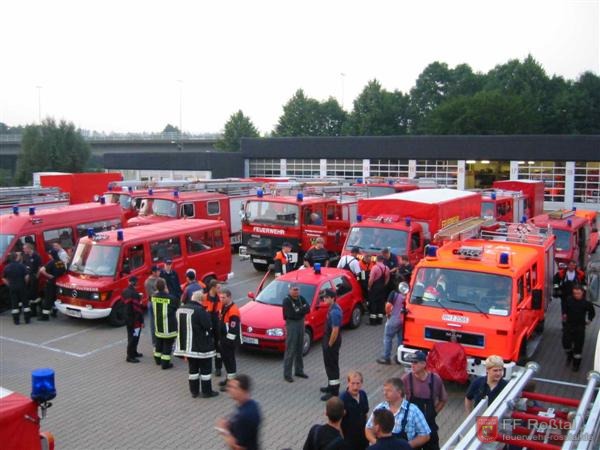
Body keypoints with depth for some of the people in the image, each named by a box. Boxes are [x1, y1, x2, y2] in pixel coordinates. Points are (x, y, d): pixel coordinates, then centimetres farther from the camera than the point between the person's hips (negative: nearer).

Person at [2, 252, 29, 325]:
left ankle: (16, 320, 8)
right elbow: (26, 276, -15)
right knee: (25, 302, 7)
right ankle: (27, 319, 9)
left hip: (12, 288, 3)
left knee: (14, 304, 7)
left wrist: (9, 285, 13)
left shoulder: (7, 267, 3)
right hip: (22, 287, -2)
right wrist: (25, 283, 2)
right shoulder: (22, 265, -9)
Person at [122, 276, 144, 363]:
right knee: (134, 337, -2)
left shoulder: (125, 291, 4)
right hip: (135, 320, -9)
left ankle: (133, 352, 35)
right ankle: (130, 356, 2)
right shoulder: (134, 294, -24)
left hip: (128, 318, 9)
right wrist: (141, 321, -16)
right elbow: (138, 309, -23)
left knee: (131, 336, 21)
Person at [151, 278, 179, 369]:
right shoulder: (171, 298, -22)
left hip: (157, 325, 6)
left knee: (159, 342, 23)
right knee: (167, 344, 3)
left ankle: (158, 359, 37)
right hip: (168, 326, -6)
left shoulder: (154, 297, -5)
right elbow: (177, 306, -6)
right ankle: (165, 363, 5)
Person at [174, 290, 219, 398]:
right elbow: (208, 327, -19)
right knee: (206, 368, 7)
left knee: (192, 368, 17)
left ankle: (194, 391, 24)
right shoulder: (200, 311, -22)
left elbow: (179, 326, 11)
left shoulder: (180, 309, 3)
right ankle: (207, 392, 13)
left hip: (186, 345, 7)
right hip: (201, 346, -7)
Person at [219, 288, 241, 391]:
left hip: (231, 340, -10)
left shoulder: (233, 310, -22)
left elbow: (233, 329, -24)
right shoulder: (224, 307, 9)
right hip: (224, 338, 10)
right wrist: (222, 339, 20)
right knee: (225, 357, 18)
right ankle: (229, 377, 32)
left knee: (230, 359, -5)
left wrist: (229, 340, -21)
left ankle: (231, 381, 3)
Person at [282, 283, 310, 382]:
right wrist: (302, 310, -13)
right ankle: (287, 374, 1)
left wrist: (298, 310, -18)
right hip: (291, 325, -6)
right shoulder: (287, 301, -12)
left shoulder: (301, 299, 7)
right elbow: (291, 314, -22)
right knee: (290, 351, -5)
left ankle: (299, 370, 28)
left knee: (299, 349, 16)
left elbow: (308, 308, -5)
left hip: (301, 324, 7)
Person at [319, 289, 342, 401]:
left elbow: (335, 330, -26)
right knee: (329, 364, 21)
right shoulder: (333, 308, 6)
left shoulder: (334, 312, -25)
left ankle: (334, 392, 7)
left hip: (332, 341, -10)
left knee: (332, 366, -2)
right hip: (329, 338, 10)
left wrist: (329, 344, -18)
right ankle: (331, 386, 36)